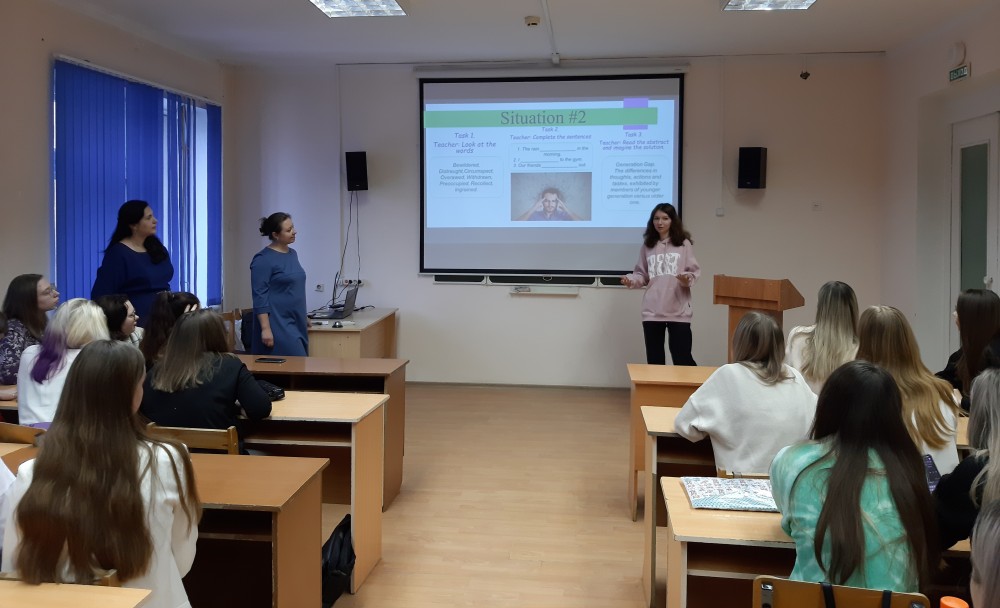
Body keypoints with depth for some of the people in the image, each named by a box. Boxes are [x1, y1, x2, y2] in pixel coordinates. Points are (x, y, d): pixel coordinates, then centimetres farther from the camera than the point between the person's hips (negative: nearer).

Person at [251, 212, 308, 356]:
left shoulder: (292, 254, 12)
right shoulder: (264, 259, -13)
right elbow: (260, 296, -16)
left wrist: (303, 318, 22)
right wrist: (265, 328, -21)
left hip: (295, 323, 8)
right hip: (278, 324, -8)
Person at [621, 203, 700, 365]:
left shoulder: (684, 244, 2)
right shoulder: (647, 246, 8)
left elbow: (694, 271, 2)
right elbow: (642, 275, 11)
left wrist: (687, 278, -19)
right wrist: (631, 280, -9)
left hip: (678, 311, -3)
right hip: (652, 311, 3)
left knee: (682, 359, -2)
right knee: (654, 360, 9)